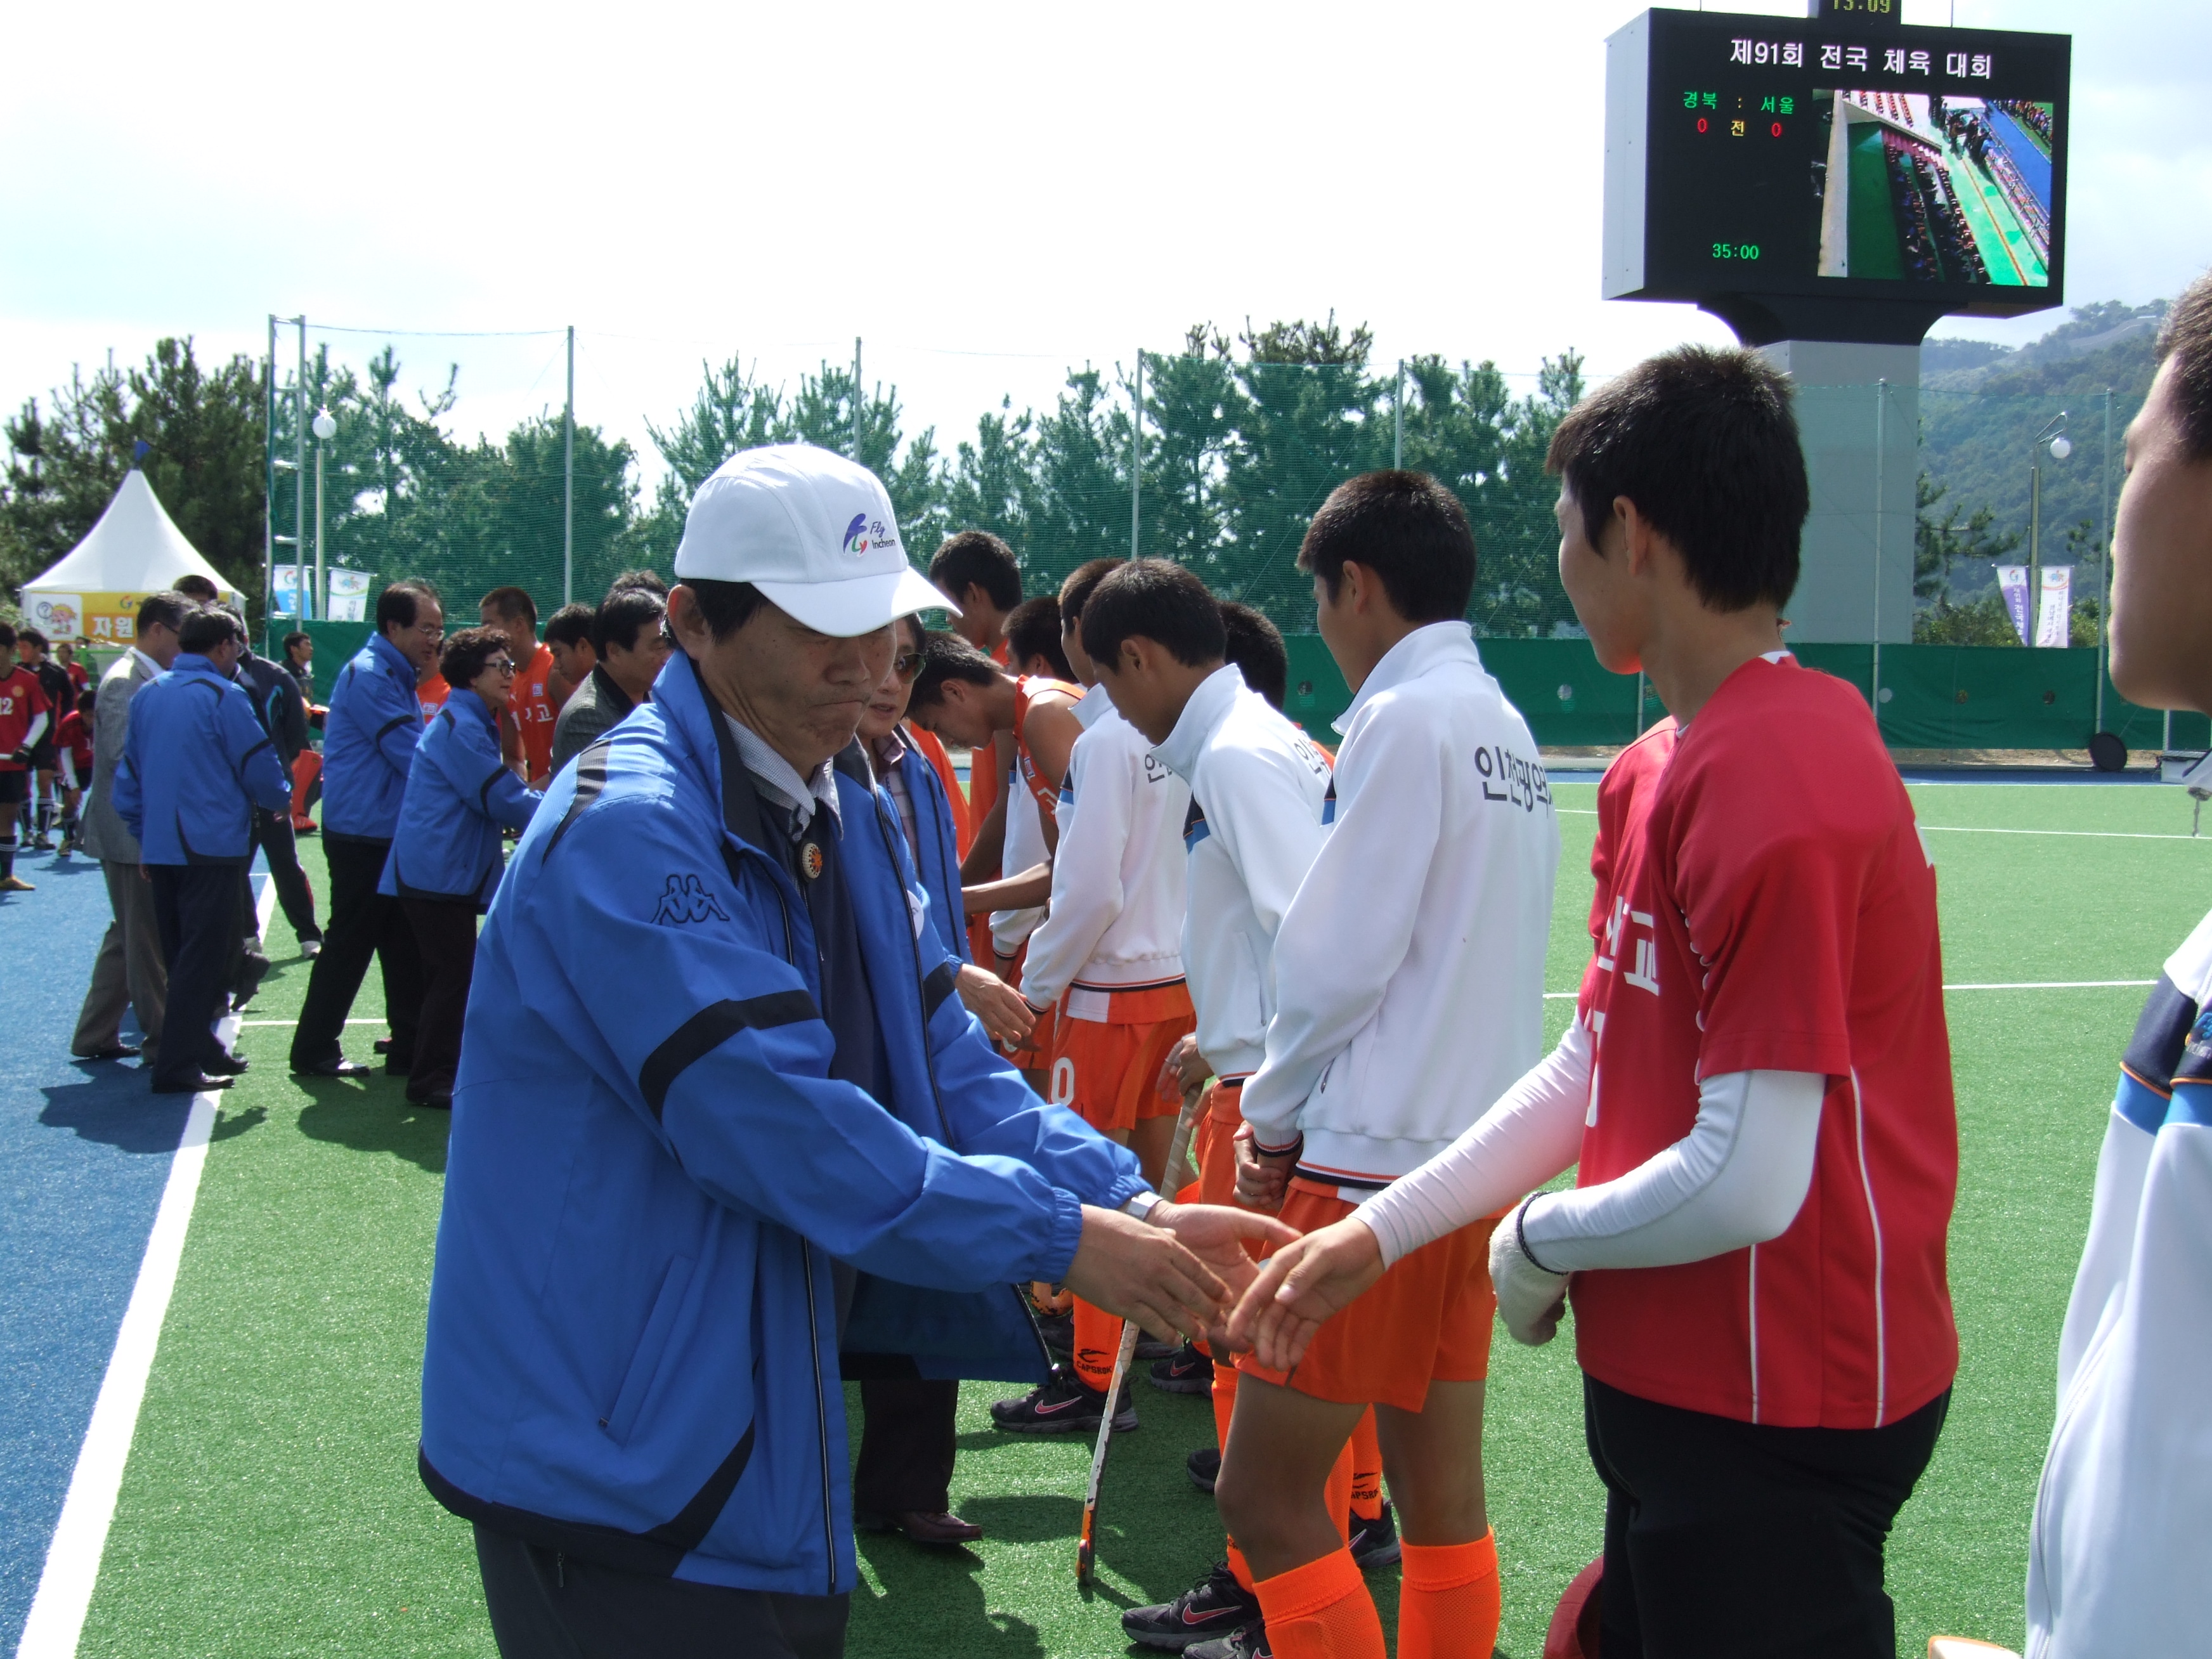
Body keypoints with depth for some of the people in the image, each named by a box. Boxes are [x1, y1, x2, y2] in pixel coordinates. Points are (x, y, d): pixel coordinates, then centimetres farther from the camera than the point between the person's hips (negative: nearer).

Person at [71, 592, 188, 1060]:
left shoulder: (149, 679, 13)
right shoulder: (124, 681, -16)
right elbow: (124, 754, -24)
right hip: (132, 832, -10)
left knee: (128, 934, 16)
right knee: (146, 938, -2)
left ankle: (96, 1036, 23)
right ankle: (160, 1040, 6)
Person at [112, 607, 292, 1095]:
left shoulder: (147, 697, 9)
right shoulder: (223, 697, -11)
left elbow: (127, 778, 13)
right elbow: (259, 767, -8)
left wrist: (145, 837, 20)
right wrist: (282, 799, 13)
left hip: (160, 848, 7)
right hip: (212, 848, -7)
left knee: (180, 956, 16)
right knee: (202, 957, -4)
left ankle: (200, 1047, 26)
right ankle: (178, 1067, -6)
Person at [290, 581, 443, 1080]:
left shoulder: (397, 676, 15)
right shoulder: (369, 676, -16)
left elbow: (417, 753, 20)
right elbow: (414, 755, -20)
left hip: (392, 833, 9)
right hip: (363, 835, -9)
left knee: (404, 944, 11)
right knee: (350, 944, -1)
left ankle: (410, 1048, 17)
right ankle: (314, 1051, 10)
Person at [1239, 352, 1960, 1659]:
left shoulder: (1772, 774, -23)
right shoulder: (1662, 769, 6)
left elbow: (1747, 1183, -26)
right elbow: (1594, 1068, 13)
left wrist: (1537, 1242, -8)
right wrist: (1379, 1233, 10)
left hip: (1776, 1417, -9)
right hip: (1678, 1383, 9)